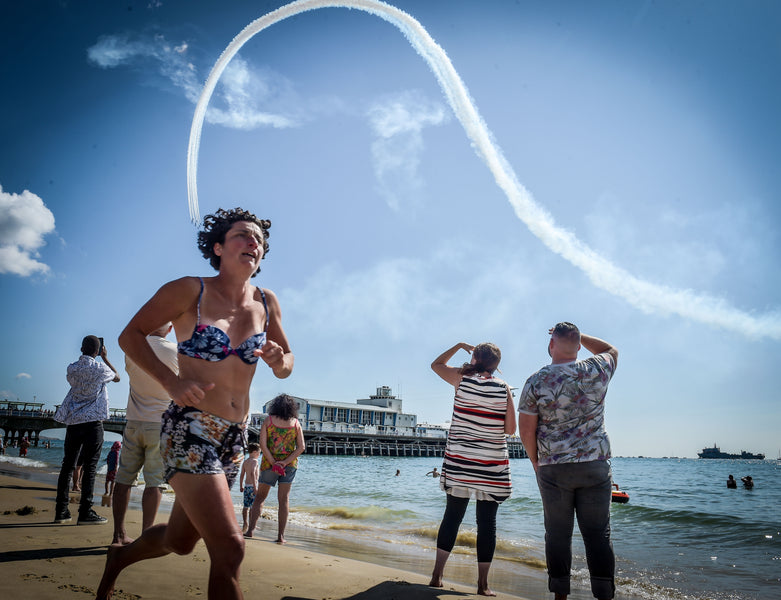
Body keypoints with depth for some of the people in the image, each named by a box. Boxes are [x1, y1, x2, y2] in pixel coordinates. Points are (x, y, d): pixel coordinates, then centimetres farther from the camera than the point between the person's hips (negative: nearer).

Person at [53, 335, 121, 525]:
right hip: (92, 421, -5)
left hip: (72, 421, 5)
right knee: (90, 466, -4)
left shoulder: (72, 368, 7)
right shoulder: (99, 368, -5)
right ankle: (85, 512, -6)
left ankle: (61, 511, 13)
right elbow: (117, 377, 14)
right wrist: (105, 358, 23)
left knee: (67, 465, 10)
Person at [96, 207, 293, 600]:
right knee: (229, 548, -19)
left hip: (234, 438, 7)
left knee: (180, 541, 22)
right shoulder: (190, 291, -9)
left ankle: (120, 557, 53)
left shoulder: (266, 303, 5)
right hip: (190, 429, -6)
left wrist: (279, 361, -11)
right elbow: (131, 335, -3)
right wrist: (171, 381, -18)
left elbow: (286, 363, 13)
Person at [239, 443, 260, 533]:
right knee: (253, 506, 0)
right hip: (252, 486, -7)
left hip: (246, 486, 7)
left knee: (246, 506, 9)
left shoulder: (245, 461, 11)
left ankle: (244, 523, 9)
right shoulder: (254, 461, -12)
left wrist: (241, 486, 22)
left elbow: (242, 475, 14)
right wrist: (255, 487, -22)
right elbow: (253, 474, -22)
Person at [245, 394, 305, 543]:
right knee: (284, 499, 5)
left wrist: (274, 463, -11)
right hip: (290, 464, 1)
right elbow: (301, 447, -5)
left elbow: (263, 445, -10)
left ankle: (251, 529, 3)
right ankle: (281, 535, 3)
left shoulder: (268, 420, -1)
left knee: (260, 497, 12)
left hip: (269, 464, -1)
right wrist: (284, 463, -10)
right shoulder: (296, 423, 3)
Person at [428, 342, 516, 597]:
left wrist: (459, 346, 24)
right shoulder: (503, 388, -2)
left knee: (452, 516, 12)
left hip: (459, 463, 1)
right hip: (492, 466, -1)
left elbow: (436, 364, 16)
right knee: (487, 522, 6)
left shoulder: (462, 378, -2)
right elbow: (510, 429, -2)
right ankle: (483, 584, 11)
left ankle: (437, 575, 16)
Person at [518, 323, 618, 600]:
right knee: (598, 535, 6)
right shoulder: (596, 372, -4)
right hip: (596, 465, 1)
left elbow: (526, 431, -4)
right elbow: (610, 350, 21)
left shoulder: (536, 382, -7)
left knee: (557, 534, 9)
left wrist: (535, 462, 12)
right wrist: (577, 335, 22)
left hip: (553, 469, -1)